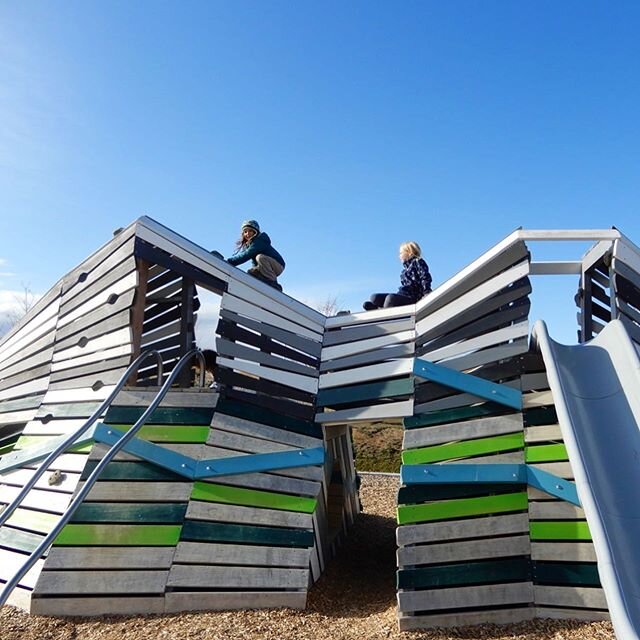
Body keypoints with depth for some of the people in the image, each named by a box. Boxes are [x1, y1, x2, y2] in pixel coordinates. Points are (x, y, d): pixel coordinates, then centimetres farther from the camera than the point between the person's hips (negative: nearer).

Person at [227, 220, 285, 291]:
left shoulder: (260, 241, -22)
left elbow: (246, 255, -33)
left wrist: (229, 262, -39)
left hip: (278, 265, -8)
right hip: (265, 268, 8)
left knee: (260, 257, -31)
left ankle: (274, 284, -25)